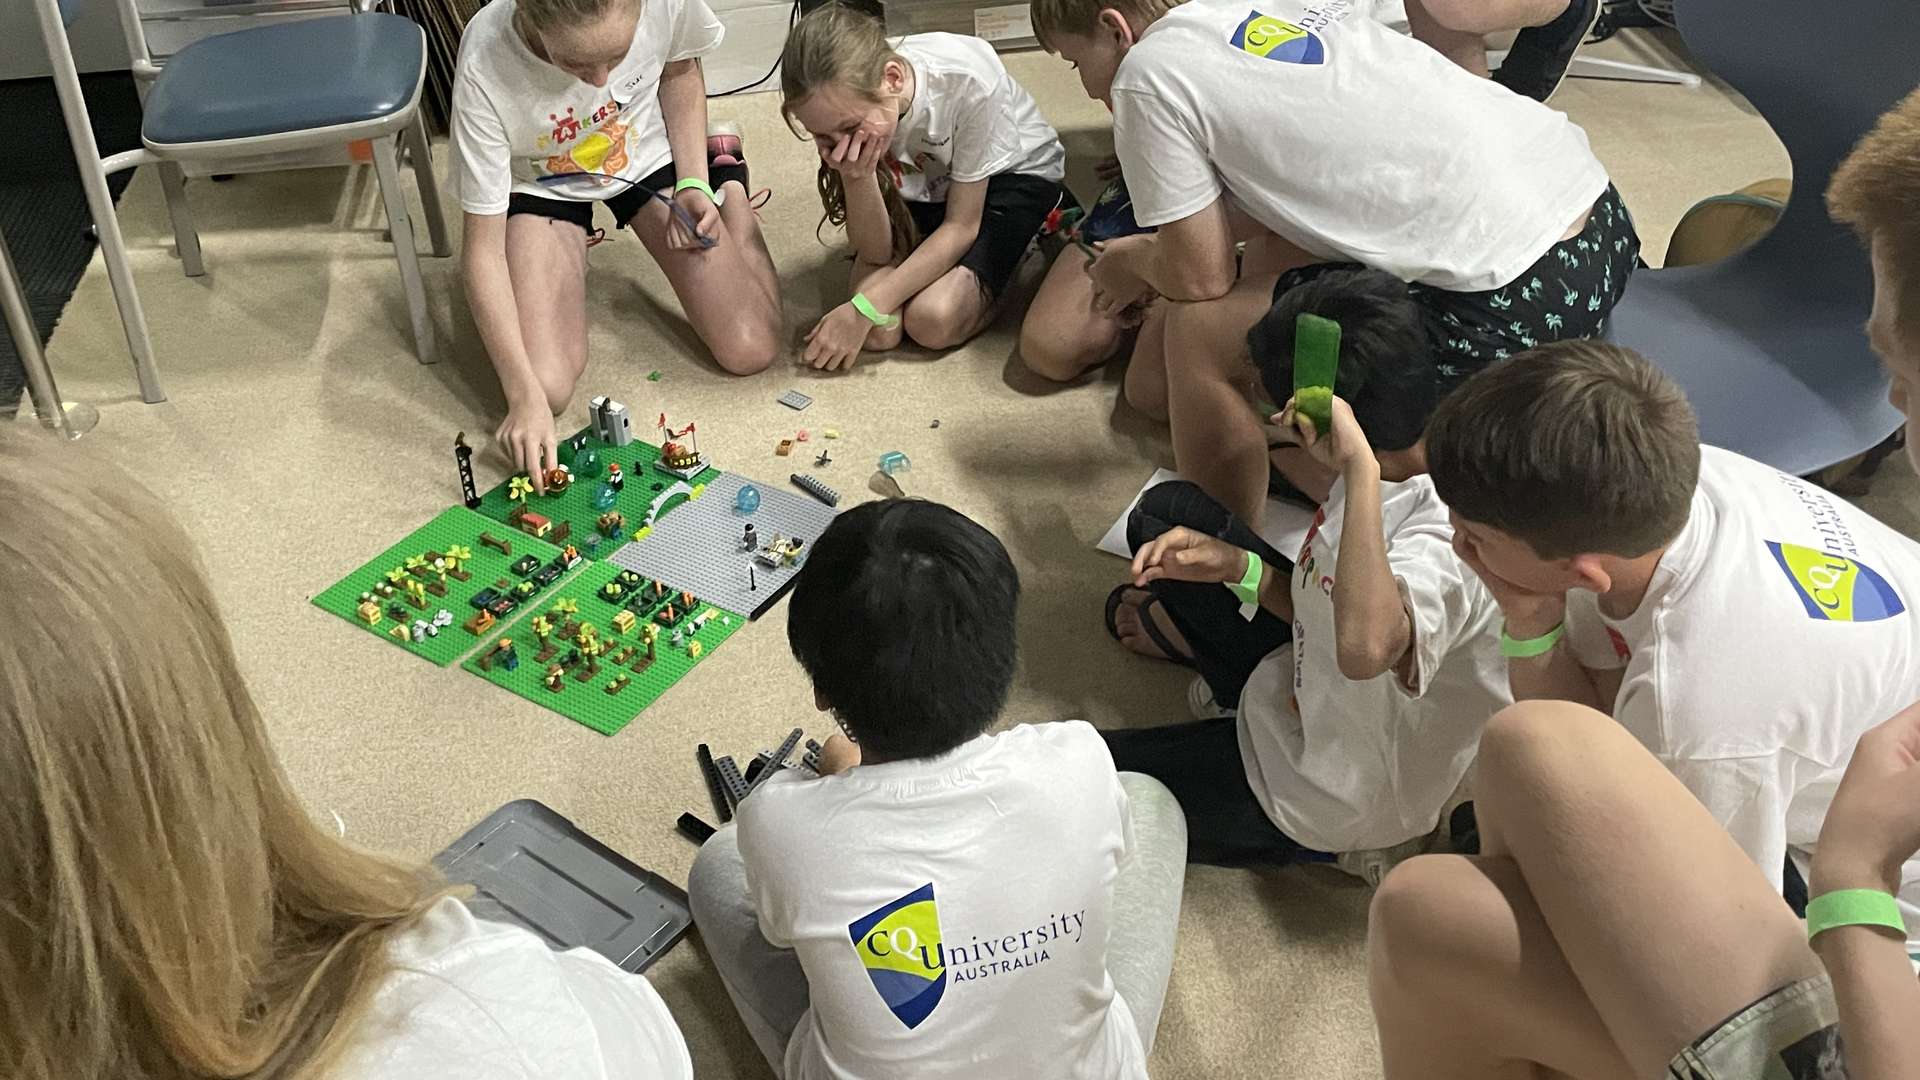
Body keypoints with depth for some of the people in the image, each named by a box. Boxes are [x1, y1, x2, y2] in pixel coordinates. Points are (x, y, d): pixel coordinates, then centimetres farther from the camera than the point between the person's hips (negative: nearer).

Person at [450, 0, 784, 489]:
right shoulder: (484, 70, -37)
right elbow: (484, 247, -29)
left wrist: (693, 184, -14)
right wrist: (525, 395, -35)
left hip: (649, 157, 2)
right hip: (542, 187, -1)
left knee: (750, 350, -6)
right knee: (547, 388, -18)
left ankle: (726, 178, 20)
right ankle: (570, 248, 14)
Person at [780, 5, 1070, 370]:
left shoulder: (968, 79, -36)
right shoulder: (844, 104, -25)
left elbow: (961, 226, -24)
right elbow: (877, 252, -20)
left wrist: (864, 309, -31)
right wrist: (856, 175, -40)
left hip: (1009, 173, -3)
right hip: (923, 188, 3)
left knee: (931, 320, -25)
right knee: (877, 330, -21)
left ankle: (1015, 245, 2)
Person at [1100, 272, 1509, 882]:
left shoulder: (1443, 542, -38)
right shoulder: (1387, 476, -11)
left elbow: (1365, 646, -61)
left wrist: (1359, 467, -54)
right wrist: (1239, 569, -12)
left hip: (1327, 802, -8)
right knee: (1166, 512, 8)